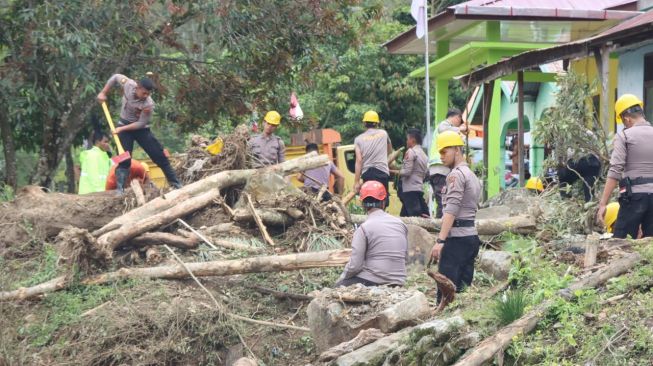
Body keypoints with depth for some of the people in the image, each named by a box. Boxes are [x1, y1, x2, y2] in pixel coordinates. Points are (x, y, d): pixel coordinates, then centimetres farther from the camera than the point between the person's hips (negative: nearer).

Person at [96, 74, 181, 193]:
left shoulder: (148, 104, -30)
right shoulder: (128, 84, -23)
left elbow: (141, 123, -23)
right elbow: (115, 77, -2)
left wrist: (122, 128, -27)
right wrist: (103, 93, -4)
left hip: (141, 129, -2)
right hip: (124, 125, 2)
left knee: (159, 156, -4)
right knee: (124, 158, -9)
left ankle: (175, 184, 4)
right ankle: (120, 189, -8)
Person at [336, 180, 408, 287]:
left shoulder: (363, 228, -11)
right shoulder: (401, 224, 6)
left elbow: (355, 265, -14)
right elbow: (405, 257, 14)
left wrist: (341, 280, 3)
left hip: (372, 282, -6)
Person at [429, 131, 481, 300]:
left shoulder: (456, 174, -8)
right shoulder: (472, 175, 22)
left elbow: (451, 210, -17)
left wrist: (440, 240, -22)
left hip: (457, 236, -10)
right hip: (471, 234, 10)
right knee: (463, 289, 8)